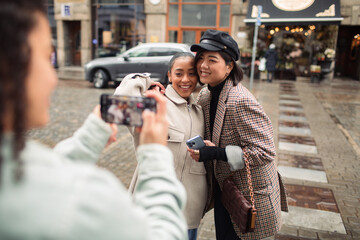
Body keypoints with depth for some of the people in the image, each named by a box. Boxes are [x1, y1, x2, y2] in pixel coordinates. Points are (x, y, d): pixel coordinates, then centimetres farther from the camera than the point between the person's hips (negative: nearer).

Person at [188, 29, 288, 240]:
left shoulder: (241, 101, -28)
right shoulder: (206, 95, -2)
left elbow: (265, 152, -27)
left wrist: (216, 153, -30)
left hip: (249, 194, -7)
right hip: (223, 186, 8)